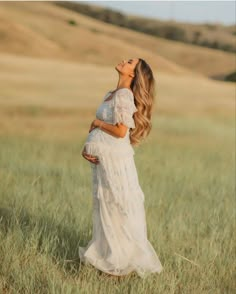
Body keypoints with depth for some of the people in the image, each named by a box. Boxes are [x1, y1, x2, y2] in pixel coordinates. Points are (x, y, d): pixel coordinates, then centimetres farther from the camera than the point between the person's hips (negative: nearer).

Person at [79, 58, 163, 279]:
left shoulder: (124, 95, -14)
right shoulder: (110, 95, 12)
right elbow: (98, 128, 14)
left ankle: (125, 262, 10)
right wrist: (86, 147, -2)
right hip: (102, 159, 9)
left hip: (116, 160, -9)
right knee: (105, 208, 16)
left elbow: (121, 131, -22)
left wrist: (97, 122, -7)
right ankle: (107, 253, 28)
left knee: (119, 209, 0)